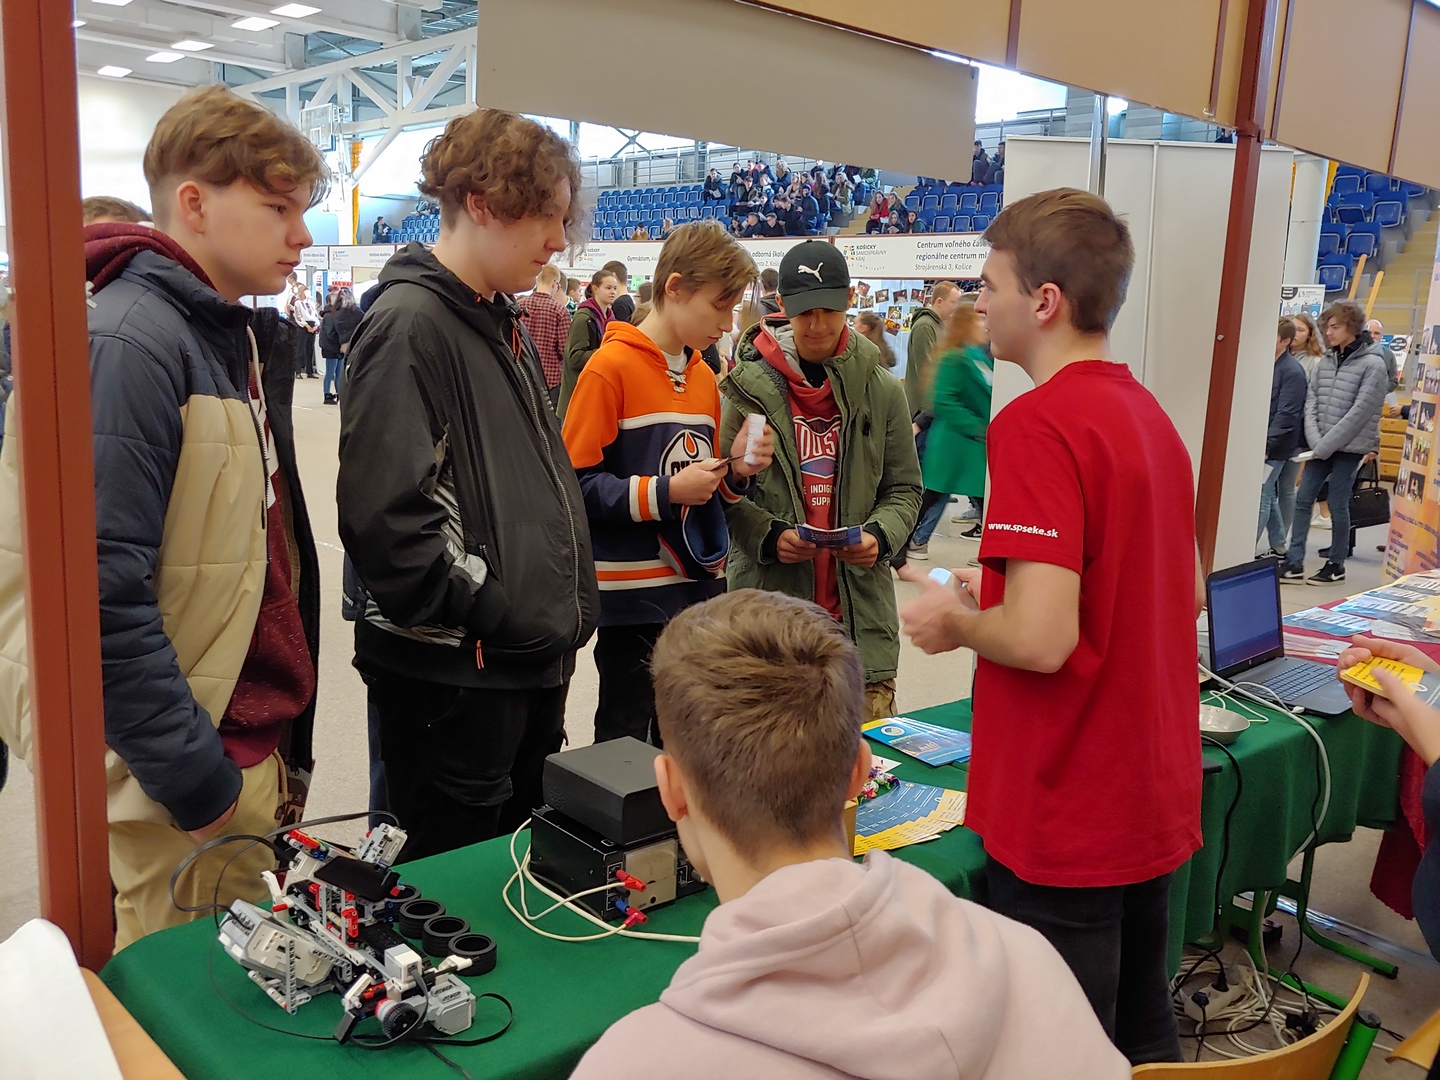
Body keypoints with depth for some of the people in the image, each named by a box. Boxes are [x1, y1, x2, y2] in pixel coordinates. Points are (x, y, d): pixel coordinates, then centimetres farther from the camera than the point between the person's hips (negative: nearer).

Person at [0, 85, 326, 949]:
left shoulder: (242, 340, 11)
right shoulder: (130, 342, -17)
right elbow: (102, 592, -24)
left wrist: (286, 747, 16)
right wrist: (193, 779, -19)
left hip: (258, 746, 9)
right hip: (175, 804, -8)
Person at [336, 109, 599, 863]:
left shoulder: (501, 321, 14)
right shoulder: (409, 324, -15)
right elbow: (386, 516, -23)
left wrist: (569, 603, 11)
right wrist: (492, 617, -17)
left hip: (532, 660, 9)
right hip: (451, 673, -9)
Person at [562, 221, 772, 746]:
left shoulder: (704, 376, 13)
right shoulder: (610, 367, -10)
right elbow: (577, 482, -15)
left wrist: (734, 470, 1)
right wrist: (664, 494, -20)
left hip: (700, 586, 7)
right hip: (635, 597, -7)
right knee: (627, 742, 4)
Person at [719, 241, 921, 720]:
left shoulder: (880, 389, 5)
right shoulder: (749, 387, -1)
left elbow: (904, 488, 12)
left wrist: (881, 535, -7)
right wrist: (768, 536, -14)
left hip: (860, 606, 2)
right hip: (768, 597, -1)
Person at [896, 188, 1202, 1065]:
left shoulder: (1037, 424, -21)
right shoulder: (1152, 415, 7)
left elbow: (1040, 639, -28)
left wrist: (954, 620, -8)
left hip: (1066, 821, -9)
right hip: (1158, 796, 9)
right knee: (1144, 1033, 24)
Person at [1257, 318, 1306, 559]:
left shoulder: (1292, 371, -13)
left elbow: (1286, 414, -17)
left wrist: (1267, 445, -19)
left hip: (1277, 444, -8)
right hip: (1262, 441, 8)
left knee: (1262, 496, -9)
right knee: (1271, 496, 13)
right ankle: (1278, 546, 21)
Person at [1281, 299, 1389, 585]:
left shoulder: (1373, 364, -10)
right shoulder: (1327, 361, 9)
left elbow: (1360, 411, -15)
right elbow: (1311, 401, 5)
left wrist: (1326, 445, -17)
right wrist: (1315, 440, -10)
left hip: (1348, 448, -6)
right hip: (1320, 447, 6)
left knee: (1338, 505, 1)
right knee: (1303, 500, 3)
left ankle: (1336, 565, 15)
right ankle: (1294, 563, 8)